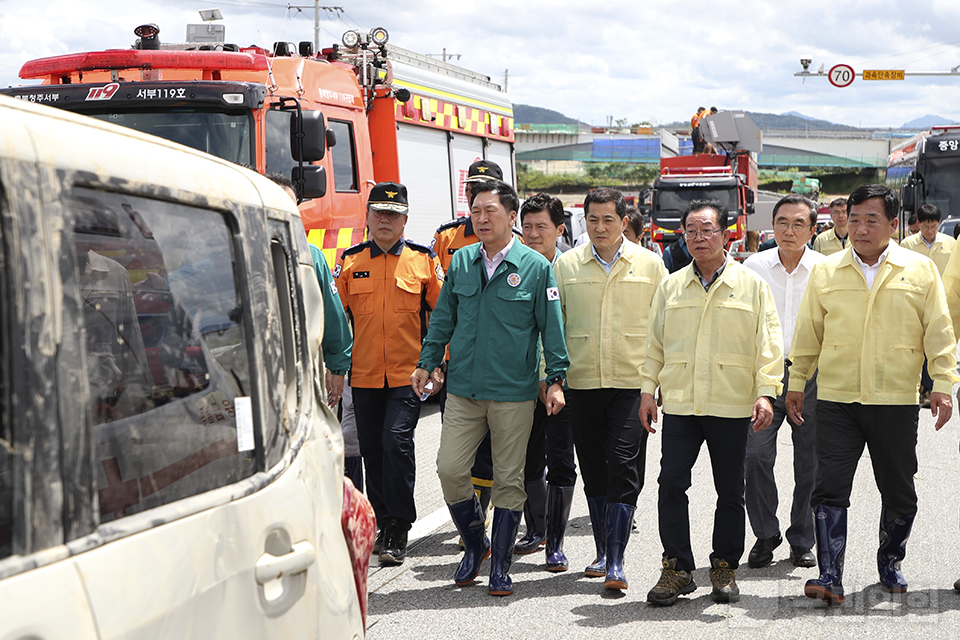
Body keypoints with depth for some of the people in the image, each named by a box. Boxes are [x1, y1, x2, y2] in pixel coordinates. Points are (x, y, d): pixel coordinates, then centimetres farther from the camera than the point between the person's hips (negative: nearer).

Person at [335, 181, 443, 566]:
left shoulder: (423, 260, 2)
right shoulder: (349, 262, 7)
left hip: (408, 374, -3)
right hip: (364, 374, 3)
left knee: (397, 441, -13)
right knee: (372, 448, 8)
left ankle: (398, 528, -5)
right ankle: (382, 522, 22)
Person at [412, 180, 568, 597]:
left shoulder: (535, 267, -3)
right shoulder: (460, 262, 7)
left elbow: (551, 328, -1)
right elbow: (443, 318, 15)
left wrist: (555, 379, -6)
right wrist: (426, 363, 10)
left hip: (514, 393, -3)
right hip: (463, 390, 3)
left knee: (508, 479, 3)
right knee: (450, 470, -4)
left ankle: (500, 568, 14)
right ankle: (475, 544, 20)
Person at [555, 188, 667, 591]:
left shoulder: (649, 265, 3)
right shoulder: (567, 265, 6)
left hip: (633, 382, -2)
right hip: (582, 381, 2)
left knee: (624, 471, -10)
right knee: (593, 471, 10)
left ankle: (616, 561, -9)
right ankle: (602, 552, 23)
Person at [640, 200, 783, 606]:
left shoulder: (751, 286, 3)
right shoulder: (670, 287, 10)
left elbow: (767, 343, 0)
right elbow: (655, 342, 15)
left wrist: (766, 393, -8)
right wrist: (648, 391, 9)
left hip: (732, 405, -2)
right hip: (679, 404, 2)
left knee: (730, 492, 5)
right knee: (671, 484, -5)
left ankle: (725, 569, 18)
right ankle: (677, 568, 5)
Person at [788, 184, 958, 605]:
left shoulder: (921, 271, 2)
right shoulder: (825, 272, 6)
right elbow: (808, 333, 12)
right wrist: (796, 383, 13)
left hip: (896, 401, 0)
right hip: (836, 400, 0)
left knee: (899, 492, 9)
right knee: (830, 488, -7)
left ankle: (890, 563, 30)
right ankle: (830, 576, -6)